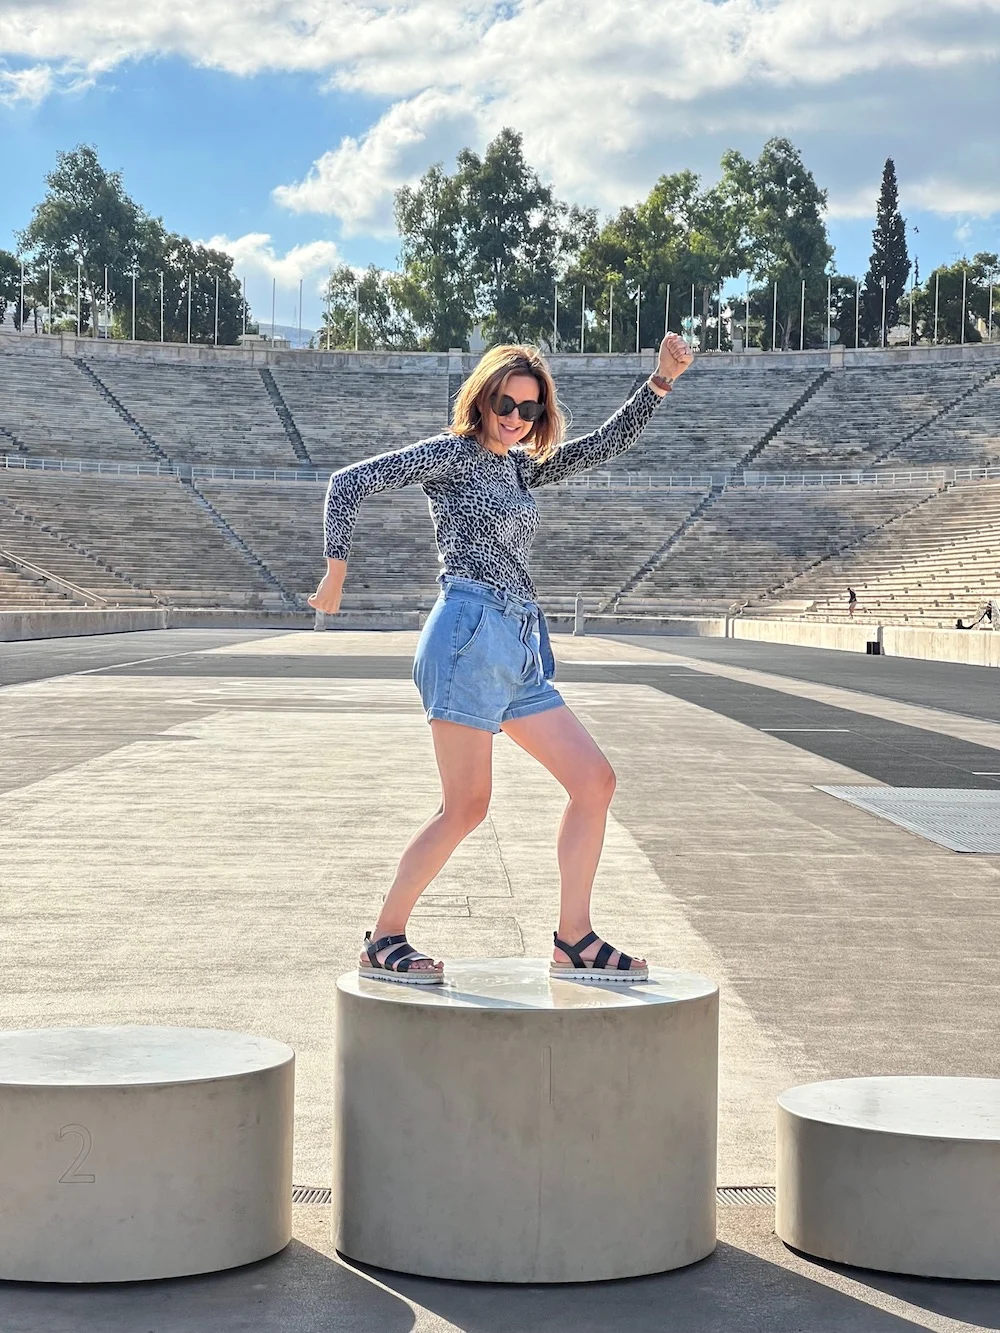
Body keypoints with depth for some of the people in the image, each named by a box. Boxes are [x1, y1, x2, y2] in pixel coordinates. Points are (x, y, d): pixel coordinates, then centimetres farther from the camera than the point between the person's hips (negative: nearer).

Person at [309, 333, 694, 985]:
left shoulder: (521, 467, 22)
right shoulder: (451, 454, 2)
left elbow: (606, 444, 21)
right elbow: (350, 481, -3)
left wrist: (660, 382, 10)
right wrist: (338, 571, -6)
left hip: (522, 649, 8)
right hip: (472, 631, -8)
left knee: (595, 779, 2)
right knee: (466, 806, -10)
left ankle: (574, 939, 6)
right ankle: (383, 941, 1)